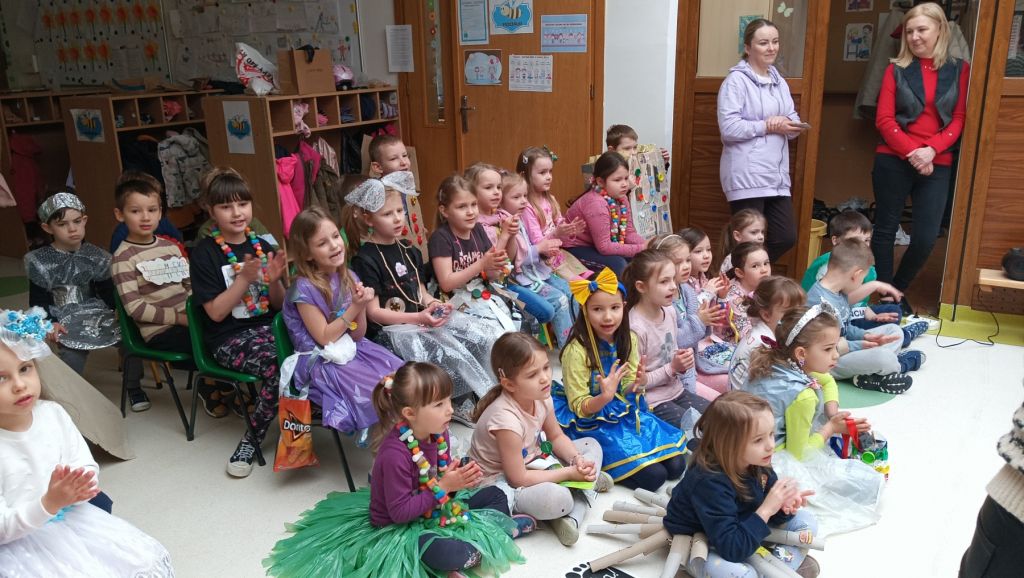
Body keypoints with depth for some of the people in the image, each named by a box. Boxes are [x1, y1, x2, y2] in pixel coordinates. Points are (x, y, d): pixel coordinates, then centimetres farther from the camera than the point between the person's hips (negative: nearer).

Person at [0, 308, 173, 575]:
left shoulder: (53, 413, -6)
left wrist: (79, 487, -21)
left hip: (69, 519, 5)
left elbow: (87, 466, 1)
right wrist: (49, 503, -33)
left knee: (149, 561, 1)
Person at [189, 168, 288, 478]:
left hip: (268, 327, 5)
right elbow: (216, 312, -8)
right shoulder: (204, 254, -2)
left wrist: (274, 279, -9)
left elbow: (279, 305, 11)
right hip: (230, 340, -5)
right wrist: (244, 278, -17)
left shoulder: (262, 246, 10)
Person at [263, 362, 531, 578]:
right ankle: (500, 528, -9)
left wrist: (461, 476, -16)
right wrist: (442, 488, -29)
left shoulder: (438, 432, -8)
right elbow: (400, 513, -28)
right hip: (397, 528, -8)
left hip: (437, 509, 8)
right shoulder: (395, 455, -32)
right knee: (451, 554, -33)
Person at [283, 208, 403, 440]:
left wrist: (362, 307, -15)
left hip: (352, 350, 6)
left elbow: (357, 336, 3)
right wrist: (355, 307, -19)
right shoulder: (304, 288, -17)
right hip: (323, 362, -6)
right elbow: (324, 338, -15)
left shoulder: (349, 278, 1)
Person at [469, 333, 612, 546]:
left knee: (591, 445, 7)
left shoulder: (542, 397, -10)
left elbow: (557, 437, 9)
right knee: (558, 498, -37)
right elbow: (518, 479, -26)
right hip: (501, 481, -10)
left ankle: (572, 518, -12)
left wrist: (577, 460, -11)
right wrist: (569, 473, -19)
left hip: (532, 463, 10)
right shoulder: (506, 419, -33)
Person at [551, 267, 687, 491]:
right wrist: (605, 397, -35)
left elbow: (626, 391, 6)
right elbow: (579, 408, -15)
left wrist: (637, 385, -18)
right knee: (652, 476, -18)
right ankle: (604, 470, 4)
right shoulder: (577, 351, -20)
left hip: (627, 413, 6)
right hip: (593, 422, -6)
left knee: (676, 465, -7)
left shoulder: (628, 340, -2)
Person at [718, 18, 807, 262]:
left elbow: (794, 124, 17)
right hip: (746, 177, -8)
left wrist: (788, 125, -6)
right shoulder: (736, 81, -7)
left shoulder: (779, 82, 18)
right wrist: (768, 126, -12)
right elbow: (728, 128, -16)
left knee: (786, 238, 9)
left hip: (777, 176, 8)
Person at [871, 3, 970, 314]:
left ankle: (899, 291, 20)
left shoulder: (960, 69, 8)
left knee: (926, 238, -4)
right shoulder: (896, 69, 5)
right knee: (885, 229, 5)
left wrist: (931, 150, -14)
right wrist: (911, 152, -15)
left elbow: (959, 119, 3)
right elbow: (884, 119, -3)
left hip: (937, 165, 1)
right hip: (893, 161, 0)